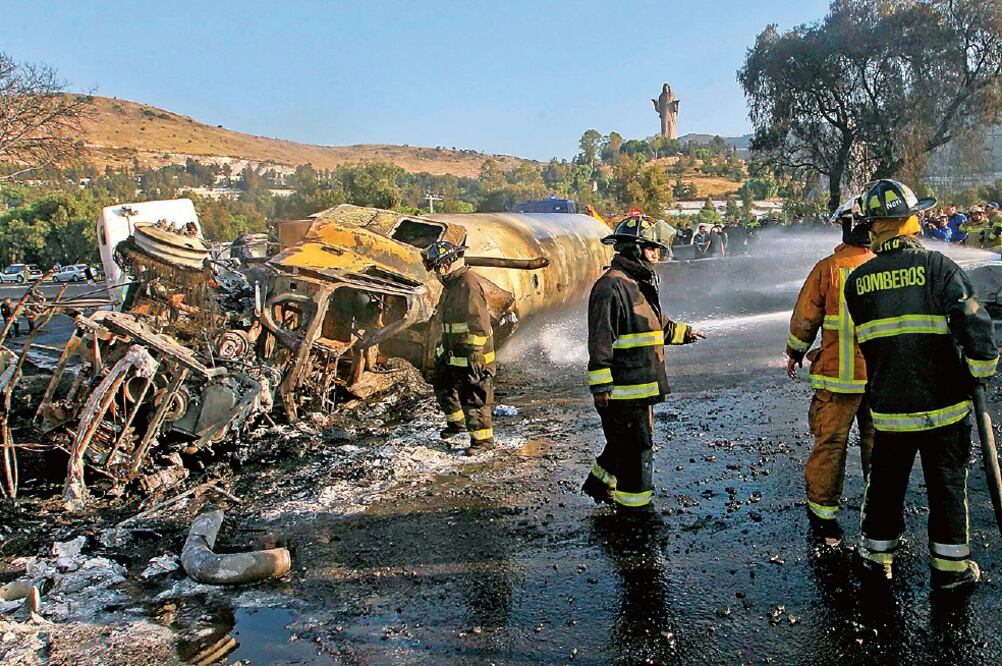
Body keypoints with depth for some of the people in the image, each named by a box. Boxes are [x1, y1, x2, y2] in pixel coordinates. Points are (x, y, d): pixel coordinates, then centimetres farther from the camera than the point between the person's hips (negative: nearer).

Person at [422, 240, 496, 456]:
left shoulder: (468, 284, -21)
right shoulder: (452, 283, 12)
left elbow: (480, 322, -25)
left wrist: (474, 353, -24)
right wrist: (444, 346, 26)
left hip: (472, 355, -10)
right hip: (453, 353, 11)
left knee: (473, 397, -4)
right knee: (443, 387, 22)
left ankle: (483, 439, 8)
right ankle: (457, 422, 42)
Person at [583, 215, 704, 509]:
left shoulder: (641, 285, 15)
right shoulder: (610, 287, -18)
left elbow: (657, 325, 32)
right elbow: (600, 341, -21)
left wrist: (683, 332, 38)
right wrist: (601, 386, -23)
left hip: (642, 384, 10)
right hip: (623, 387, -10)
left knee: (625, 441, 20)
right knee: (636, 445, 0)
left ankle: (599, 483, 37)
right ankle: (633, 503, 14)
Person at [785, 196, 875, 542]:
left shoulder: (827, 268, -10)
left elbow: (805, 317, -4)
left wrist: (795, 353, 11)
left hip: (837, 374, -2)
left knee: (830, 442, 6)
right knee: (878, 442, 16)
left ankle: (822, 513, 15)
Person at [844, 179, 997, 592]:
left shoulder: (856, 281, 0)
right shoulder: (937, 266, -11)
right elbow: (975, 324, -17)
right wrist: (982, 371, -3)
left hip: (888, 407, 2)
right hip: (943, 403, -2)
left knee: (884, 484, 16)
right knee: (947, 485, 13)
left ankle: (877, 557, 29)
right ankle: (950, 567, 23)